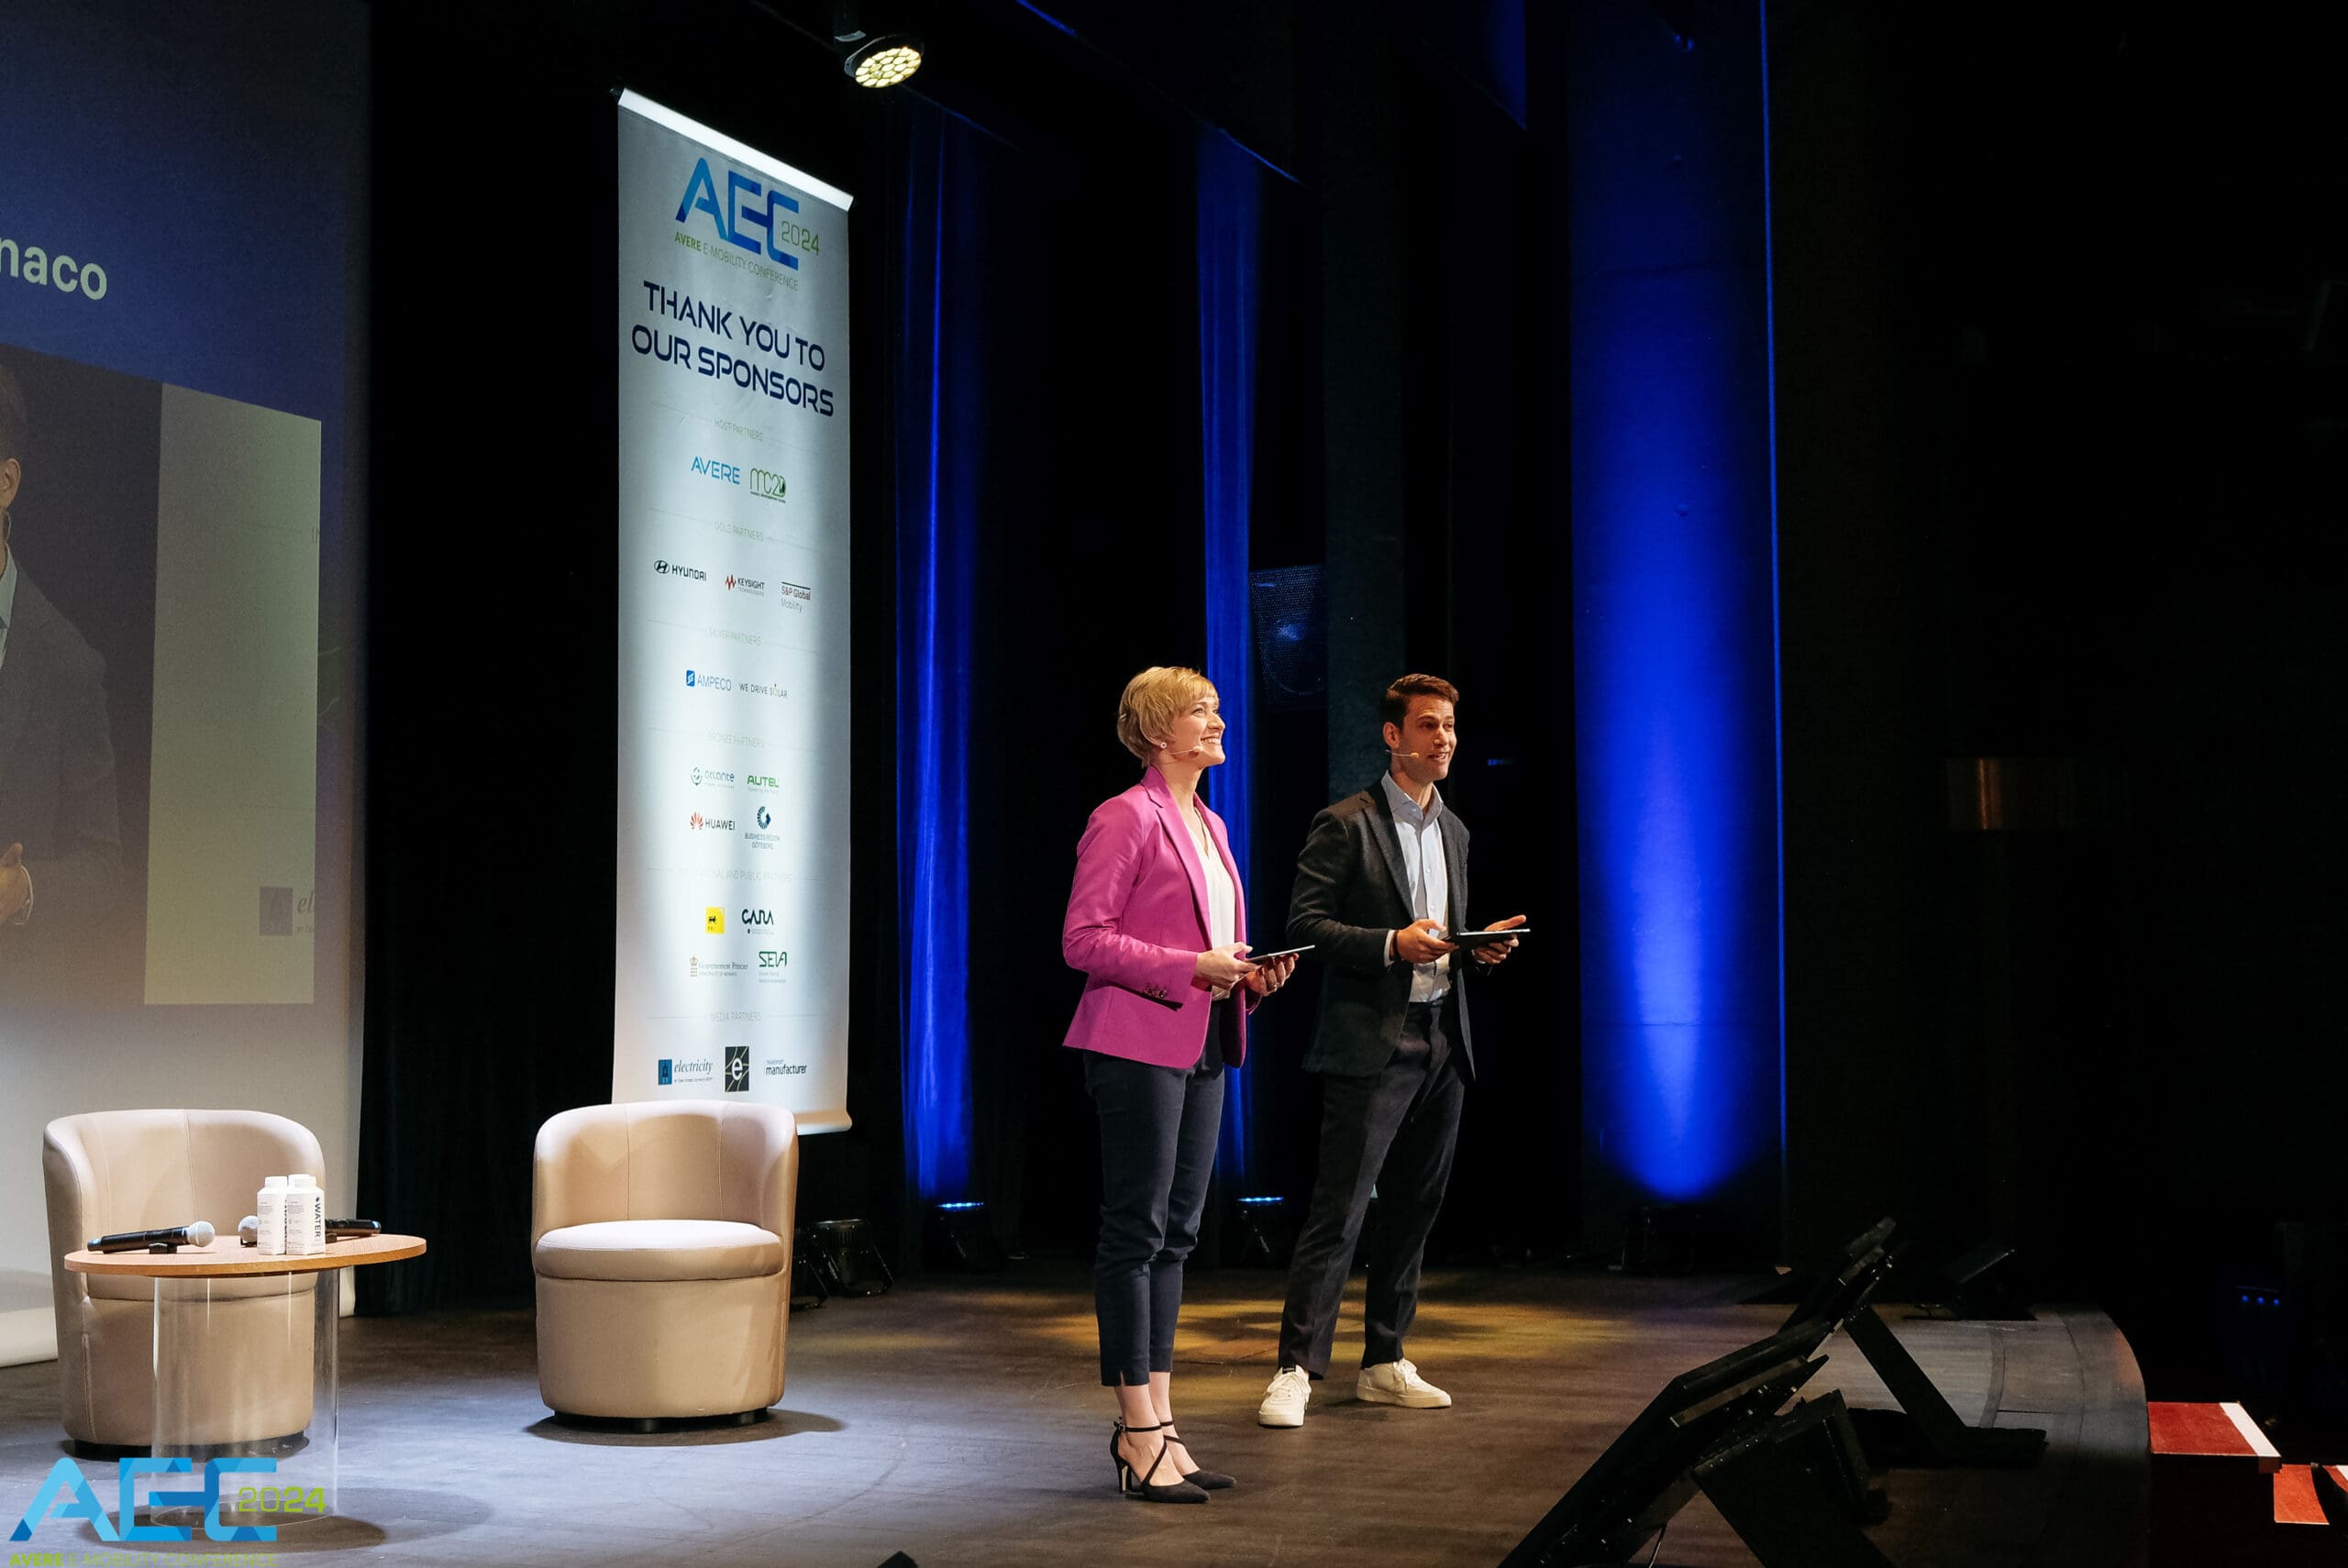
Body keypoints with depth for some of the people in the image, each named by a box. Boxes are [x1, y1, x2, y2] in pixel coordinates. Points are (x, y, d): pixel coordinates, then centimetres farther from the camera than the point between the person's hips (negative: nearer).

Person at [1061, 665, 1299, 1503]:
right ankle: (1139, 1433, -2)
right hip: (1138, 1046, -9)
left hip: (1201, 1051, 9)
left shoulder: (1209, 825, 19)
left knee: (1175, 1233, 10)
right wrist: (1192, 969, -20)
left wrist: (1252, 975, 6)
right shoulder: (1124, 819, -9)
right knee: (1136, 1232, -5)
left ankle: (1158, 1421, 16)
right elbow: (1083, 939, -15)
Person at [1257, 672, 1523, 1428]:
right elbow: (1305, 924, -10)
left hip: (1441, 1044, 7)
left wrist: (1480, 947, 4)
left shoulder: (1453, 830, 18)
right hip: (1371, 1045, -7)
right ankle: (1296, 1370, -6)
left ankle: (1384, 1365, 20)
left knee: (1413, 1210, 11)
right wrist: (1392, 945, -21)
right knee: (1337, 1213, -9)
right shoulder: (1347, 824, -6)